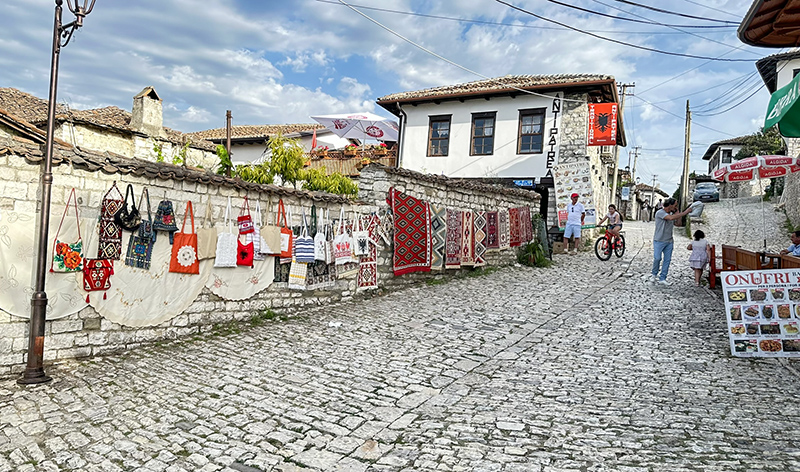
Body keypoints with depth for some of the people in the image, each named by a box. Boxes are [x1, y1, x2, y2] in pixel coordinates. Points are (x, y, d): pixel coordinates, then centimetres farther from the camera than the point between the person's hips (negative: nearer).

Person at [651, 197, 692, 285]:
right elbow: (671, 218, -28)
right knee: (657, 258, -7)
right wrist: (684, 213, -22)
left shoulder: (672, 213, 10)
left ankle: (662, 278, 7)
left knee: (667, 260, 3)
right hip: (659, 241, -7)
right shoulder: (660, 213, -13)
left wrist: (679, 213, 5)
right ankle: (654, 274, 18)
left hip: (669, 241, 7)